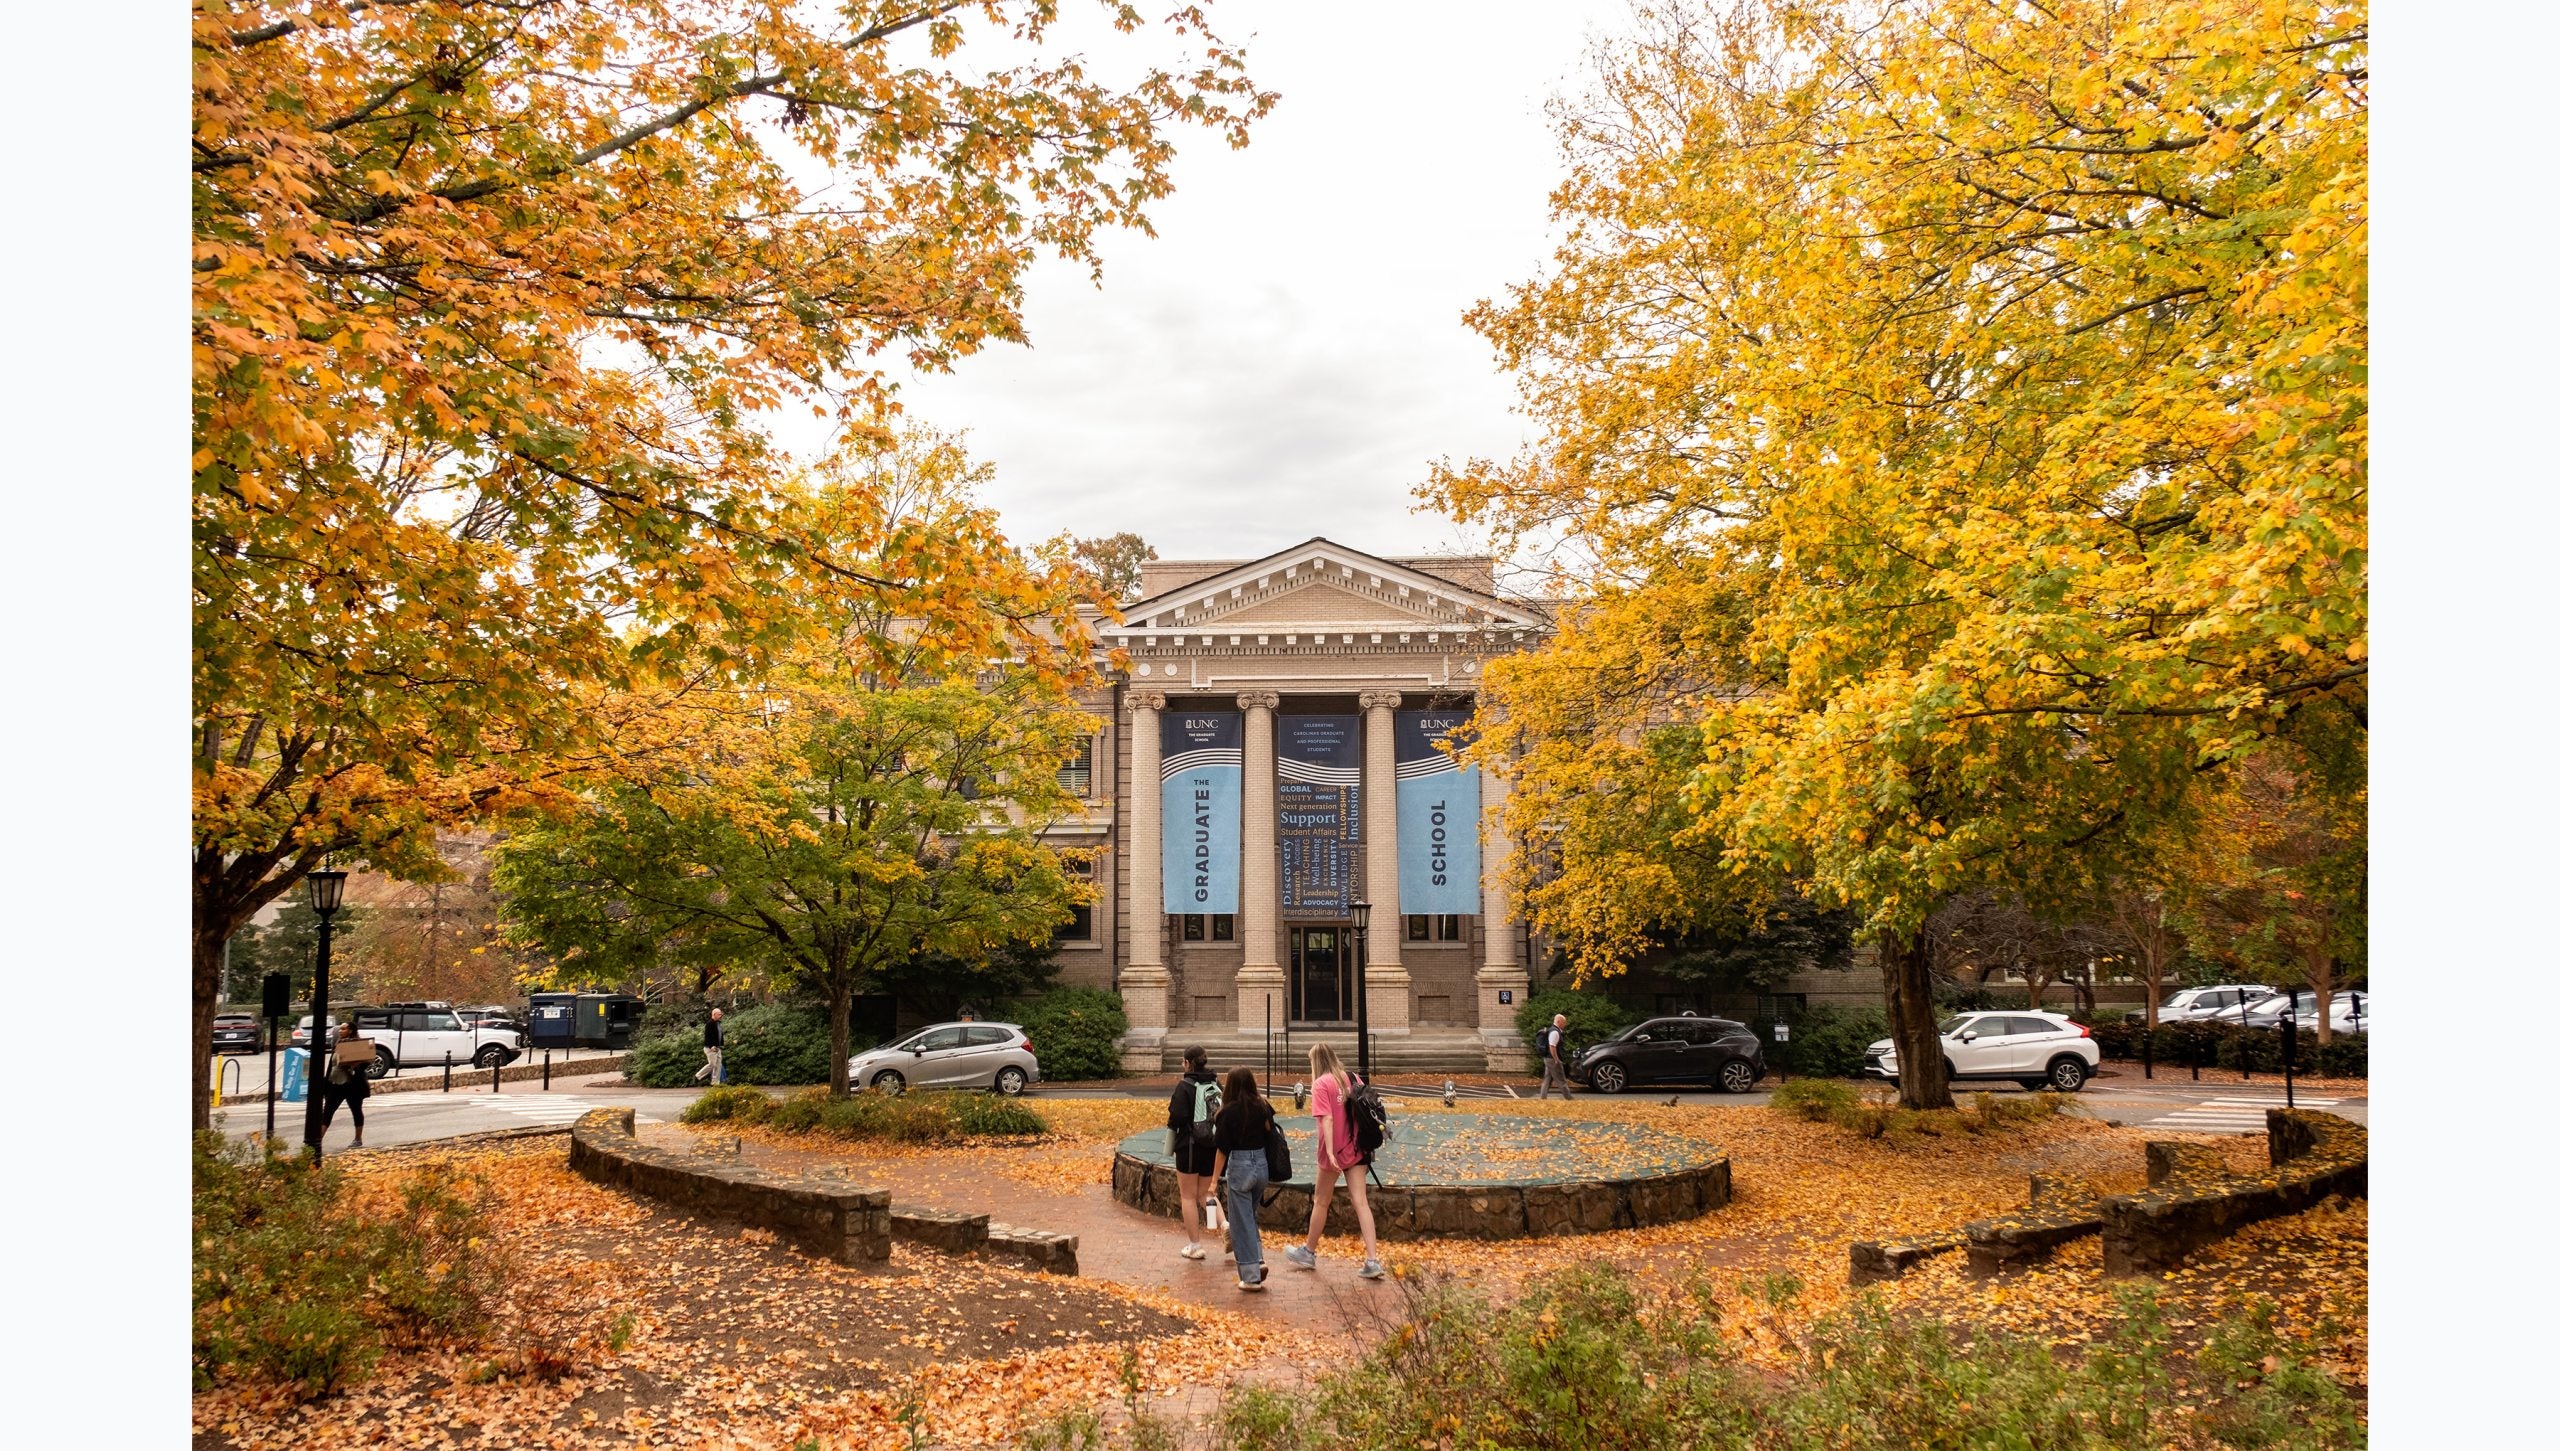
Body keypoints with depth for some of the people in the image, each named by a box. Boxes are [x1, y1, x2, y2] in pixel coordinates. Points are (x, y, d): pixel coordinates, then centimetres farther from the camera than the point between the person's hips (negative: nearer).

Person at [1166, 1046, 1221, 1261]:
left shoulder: (1185, 1086, -13)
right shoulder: (1216, 1084, 5)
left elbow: (1178, 1116, -20)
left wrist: (1169, 1119, 1)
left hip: (1190, 1146, -5)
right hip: (1213, 1147, 5)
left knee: (1188, 1196, 8)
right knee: (1205, 1194, 18)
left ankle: (1194, 1245, 10)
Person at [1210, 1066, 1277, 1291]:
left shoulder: (1229, 1111, -10)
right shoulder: (1262, 1108, 2)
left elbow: (1223, 1148, -9)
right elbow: (1269, 1133, 6)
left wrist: (1215, 1178, -3)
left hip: (1240, 1165, -5)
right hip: (1262, 1163, 5)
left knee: (1241, 1223, 5)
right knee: (1251, 1216, 24)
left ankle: (1250, 1276, 7)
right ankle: (1258, 1261, 14)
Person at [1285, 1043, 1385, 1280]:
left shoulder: (1322, 1083, -10)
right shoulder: (1352, 1078, 6)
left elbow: (1327, 1119, -19)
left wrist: (1330, 1152, -23)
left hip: (1334, 1153, -5)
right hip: (1357, 1150, 5)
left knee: (1321, 1202, 12)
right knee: (1361, 1202, 0)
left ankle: (1308, 1253, 29)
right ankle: (1372, 1261, -8)